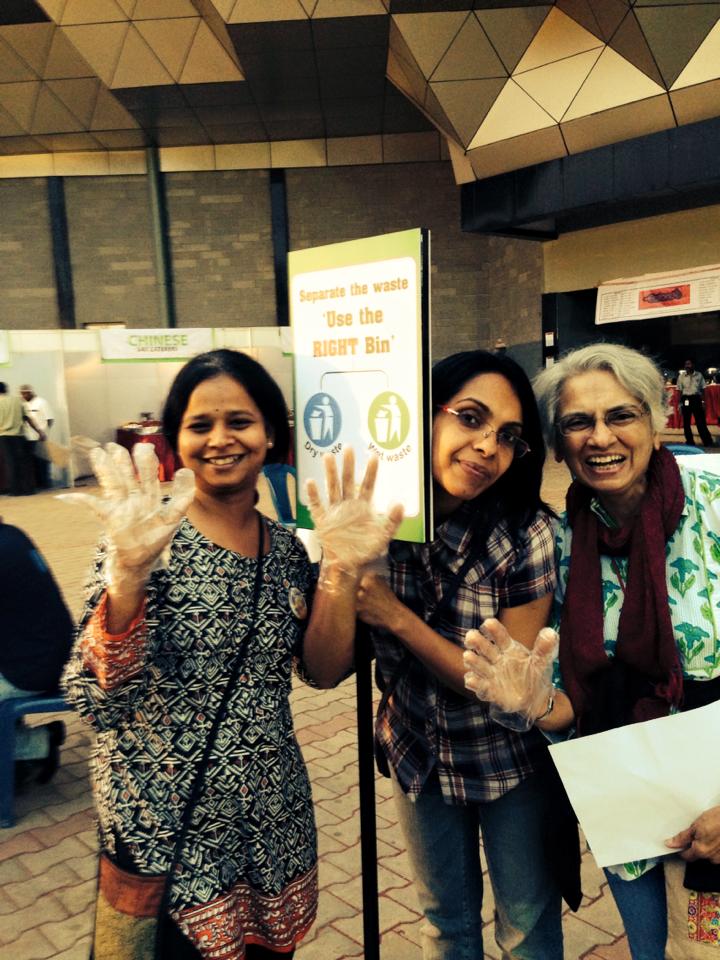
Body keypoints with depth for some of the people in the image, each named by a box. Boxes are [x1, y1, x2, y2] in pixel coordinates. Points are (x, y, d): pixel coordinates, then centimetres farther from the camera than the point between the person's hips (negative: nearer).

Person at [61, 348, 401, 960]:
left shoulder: (286, 548, 0)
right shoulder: (149, 542, -14)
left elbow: (324, 671, -3)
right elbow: (98, 697, -20)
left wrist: (343, 569, -15)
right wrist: (128, 571, -34)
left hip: (273, 819, 5)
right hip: (164, 830, -4)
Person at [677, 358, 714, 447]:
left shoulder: (699, 375, 4)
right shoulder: (681, 376, 4)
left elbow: (703, 389, 6)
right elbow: (680, 390, 5)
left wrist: (703, 401, 1)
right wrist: (680, 403, 0)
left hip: (696, 399, -1)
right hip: (686, 399, 1)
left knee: (701, 421, -2)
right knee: (686, 422, 4)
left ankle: (708, 442, 4)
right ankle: (690, 442, 15)